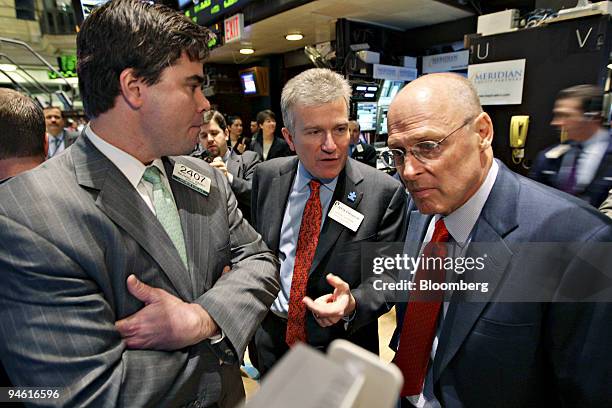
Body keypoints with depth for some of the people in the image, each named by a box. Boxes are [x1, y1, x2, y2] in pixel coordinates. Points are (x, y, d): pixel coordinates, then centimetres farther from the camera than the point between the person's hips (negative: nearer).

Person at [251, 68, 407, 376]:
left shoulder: (385, 192, -19)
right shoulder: (267, 176, -7)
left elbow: (387, 273, -13)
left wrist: (352, 304, -31)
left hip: (341, 343, -3)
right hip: (271, 336, 4)